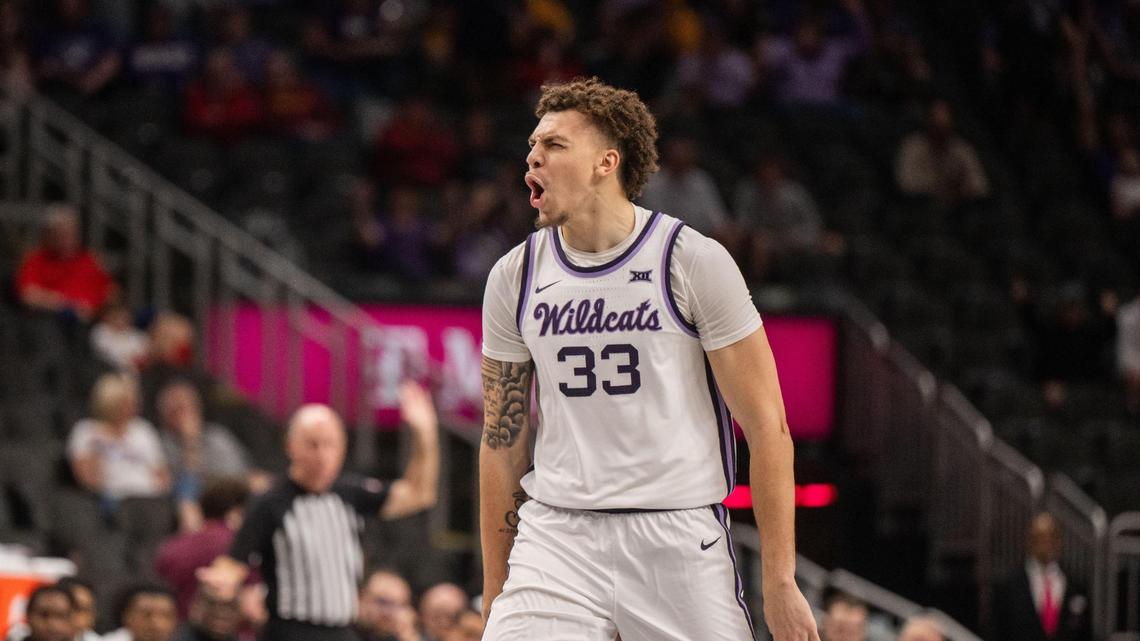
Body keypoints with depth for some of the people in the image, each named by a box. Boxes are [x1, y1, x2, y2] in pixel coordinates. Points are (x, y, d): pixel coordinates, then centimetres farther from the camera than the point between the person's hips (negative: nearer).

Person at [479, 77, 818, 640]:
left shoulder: (694, 262, -5)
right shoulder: (514, 277, 7)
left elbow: (766, 426, -4)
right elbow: (502, 443, 14)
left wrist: (780, 584, -9)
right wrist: (494, 595, 12)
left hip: (680, 535, -3)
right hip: (555, 534, 3)